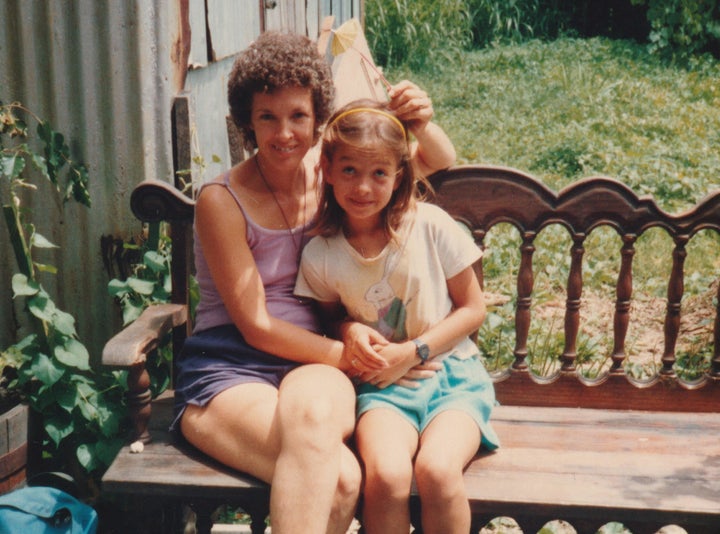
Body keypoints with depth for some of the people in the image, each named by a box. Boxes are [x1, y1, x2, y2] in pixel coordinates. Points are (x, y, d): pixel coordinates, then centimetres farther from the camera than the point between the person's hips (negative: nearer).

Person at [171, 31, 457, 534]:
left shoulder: (325, 168, 6)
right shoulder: (221, 200, -8)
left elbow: (440, 163, 16)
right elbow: (256, 328, -7)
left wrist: (420, 122, -6)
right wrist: (350, 355, -10)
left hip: (312, 364, 4)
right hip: (229, 370, -3)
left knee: (311, 412, -37)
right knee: (338, 477, -34)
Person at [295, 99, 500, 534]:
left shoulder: (431, 225, -7)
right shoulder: (320, 256, -3)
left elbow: (473, 308, 1)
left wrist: (412, 352, -10)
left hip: (452, 372, 0)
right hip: (384, 384, 1)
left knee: (437, 470, -29)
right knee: (386, 476, -29)